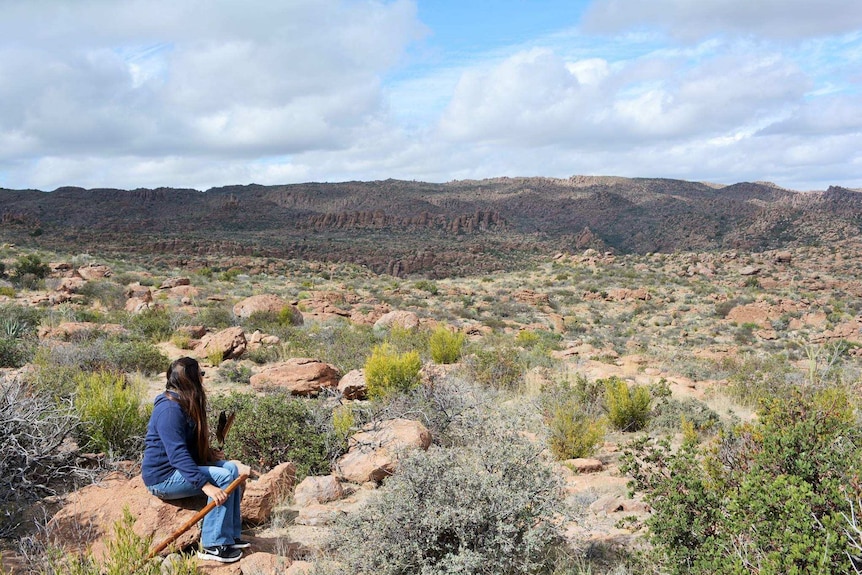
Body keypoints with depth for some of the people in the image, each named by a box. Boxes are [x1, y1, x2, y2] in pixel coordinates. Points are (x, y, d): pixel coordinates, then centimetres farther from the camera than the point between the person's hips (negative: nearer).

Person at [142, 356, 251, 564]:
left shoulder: (185, 403, 9)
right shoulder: (170, 409, -23)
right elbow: (177, 454, -32)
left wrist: (209, 454, 6)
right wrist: (205, 485, -37)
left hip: (179, 468, 10)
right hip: (163, 477, -10)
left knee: (231, 468, 2)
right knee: (222, 477, -20)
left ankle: (230, 535, 3)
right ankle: (213, 545, -14)